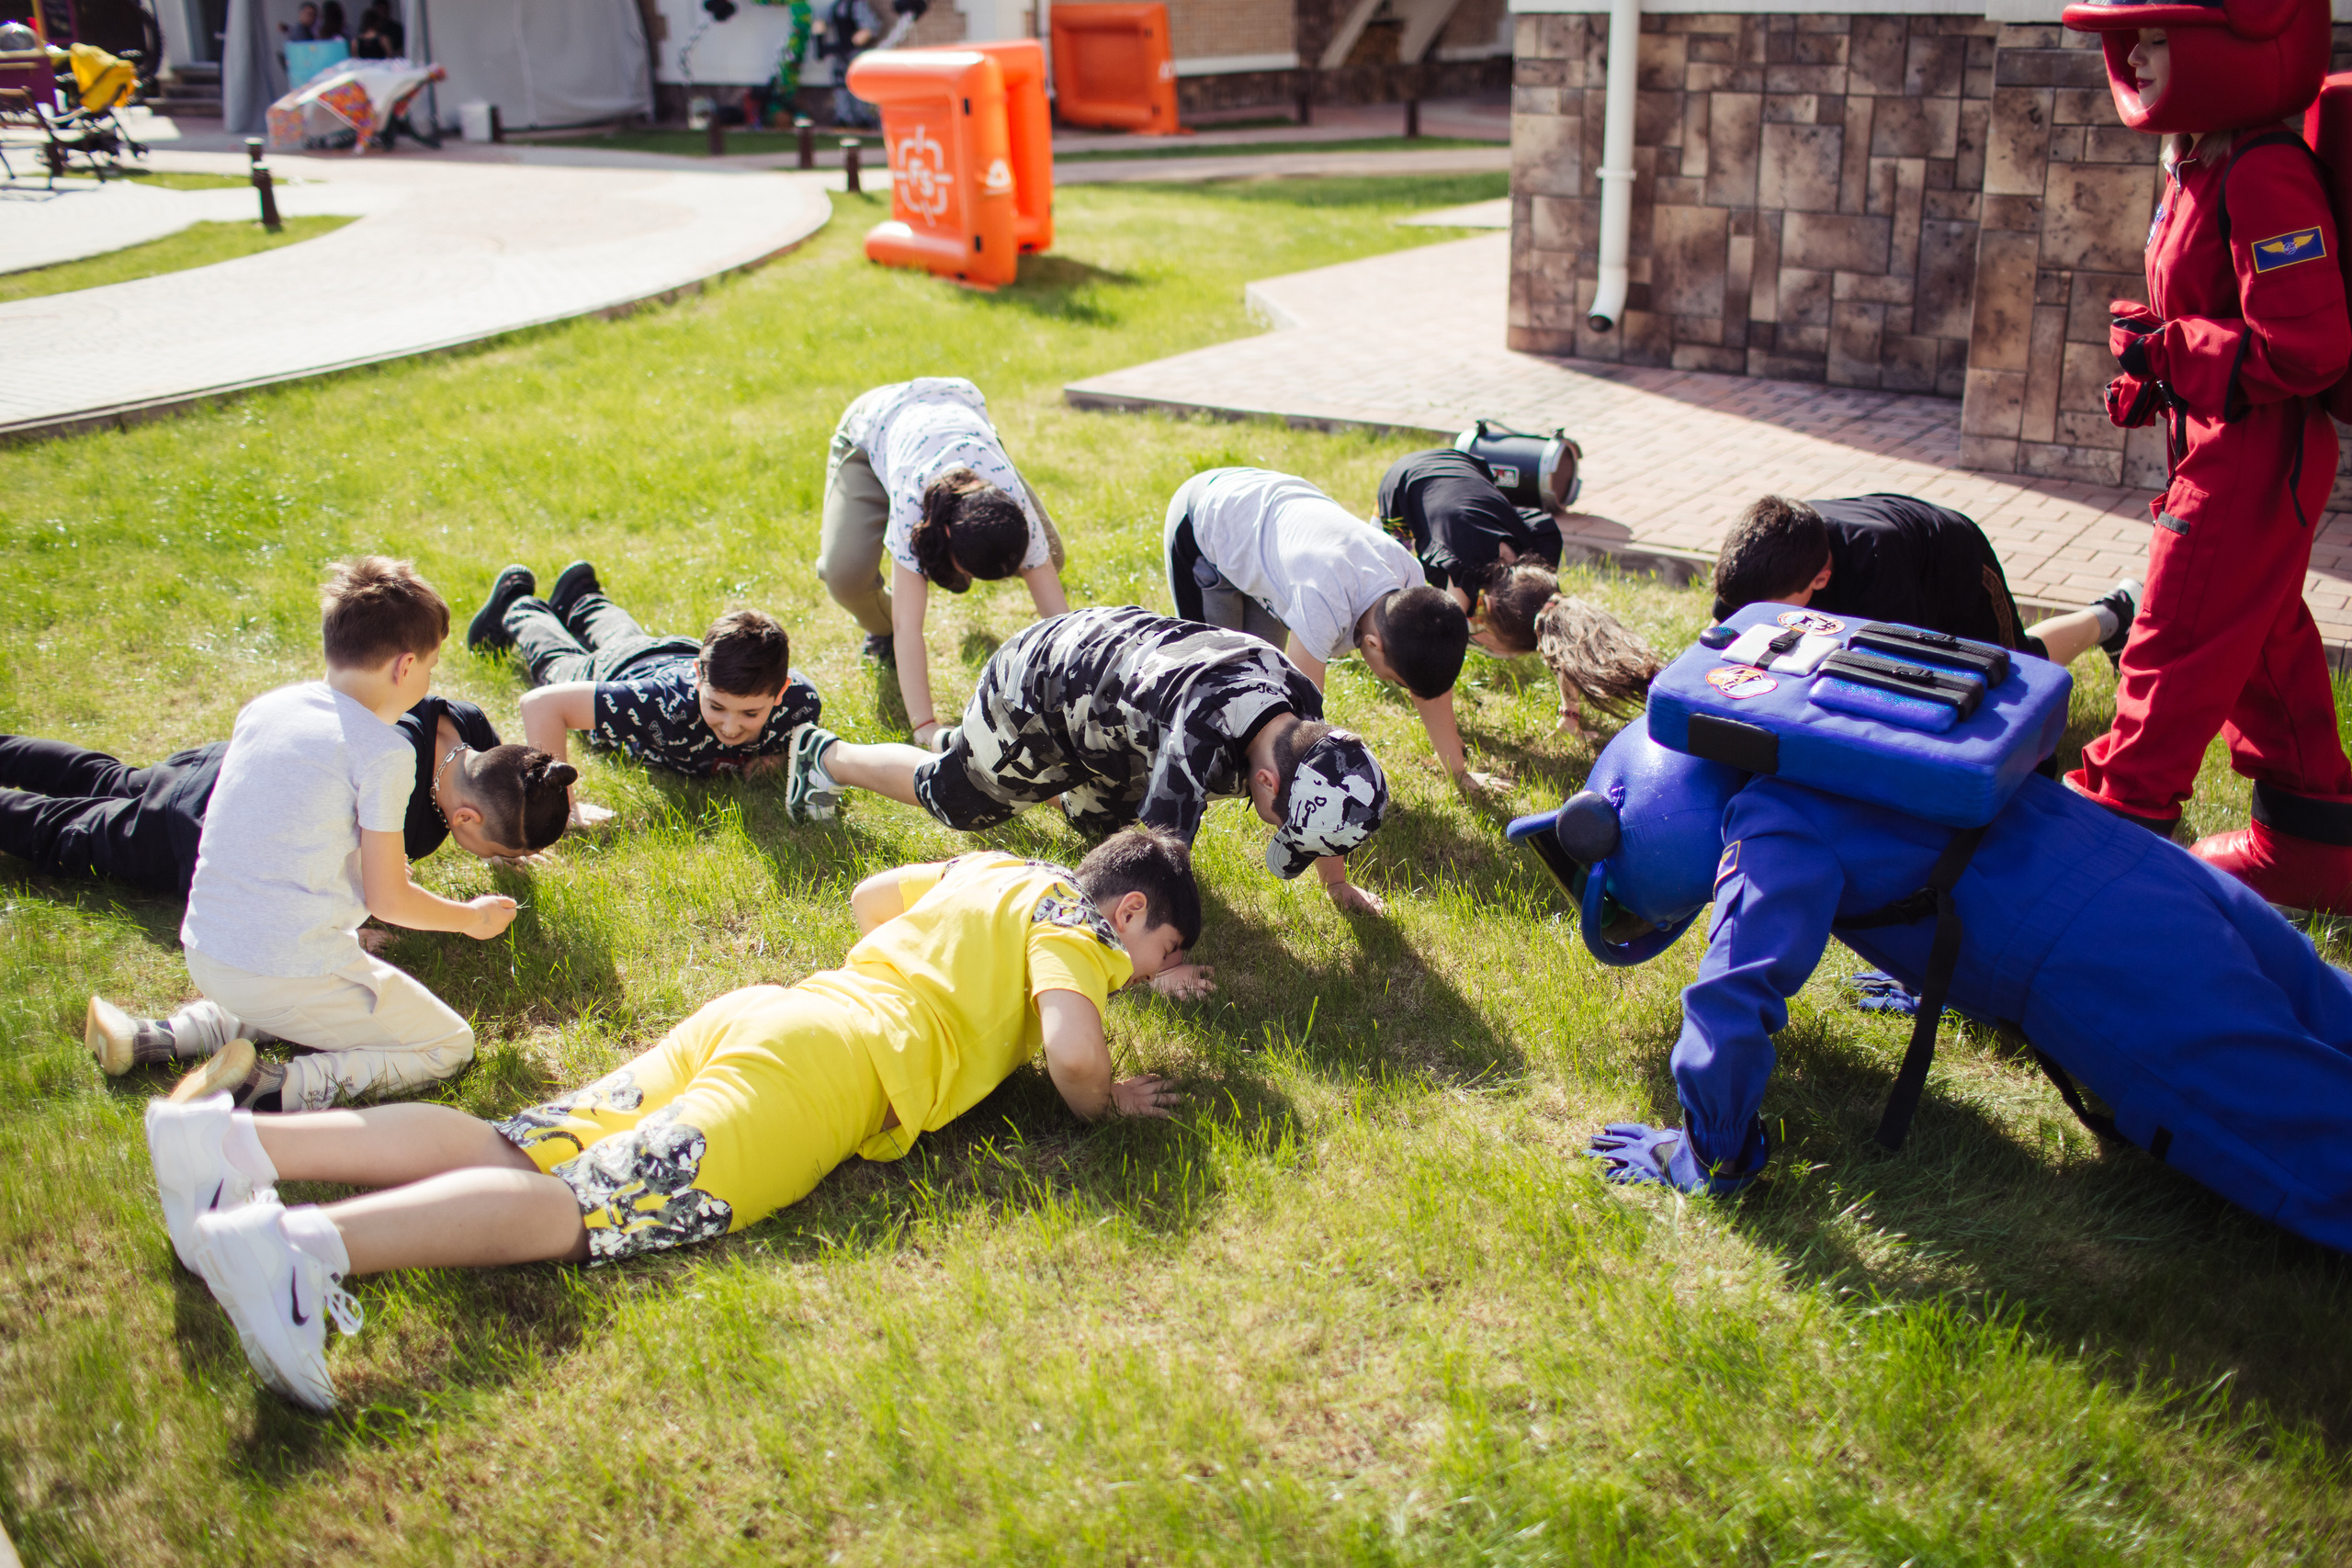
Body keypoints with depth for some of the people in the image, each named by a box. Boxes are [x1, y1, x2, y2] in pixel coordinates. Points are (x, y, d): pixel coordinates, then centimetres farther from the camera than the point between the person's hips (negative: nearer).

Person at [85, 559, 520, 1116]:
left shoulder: (265, 707, 8)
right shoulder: (384, 750, -13)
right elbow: (388, 901, -9)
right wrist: (471, 917, 10)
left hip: (205, 954, 8)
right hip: (289, 972, -8)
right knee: (449, 1046, 7)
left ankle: (152, 1038, 16)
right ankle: (271, 1089, -12)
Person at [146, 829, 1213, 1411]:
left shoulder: (990, 868, 31)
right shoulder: (1071, 917, 6)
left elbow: (871, 897, 45)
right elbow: (1071, 1051, -11)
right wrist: (1105, 1104, 10)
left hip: (749, 1012, 8)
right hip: (830, 1066, -8)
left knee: (515, 1153, -4)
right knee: (589, 1203, -24)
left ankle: (239, 1142, -15)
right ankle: (304, 1244, -41)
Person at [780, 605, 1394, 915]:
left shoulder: (1301, 702, -23)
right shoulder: (1201, 736, -46)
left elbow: (1323, 800, -3)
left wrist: (1337, 881, 6)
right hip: (1038, 686, -7)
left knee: (1104, 819, 28)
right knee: (950, 796, 15)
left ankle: (971, 742, 44)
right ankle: (824, 755, 39)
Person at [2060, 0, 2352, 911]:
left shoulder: (2265, 177, -22)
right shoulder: (2202, 167, 10)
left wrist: (2165, 347, -19)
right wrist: (2152, 379, 9)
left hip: (2255, 455, -11)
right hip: (2229, 450, 11)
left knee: (2177, 641, -2)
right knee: (2266, 643, 17)